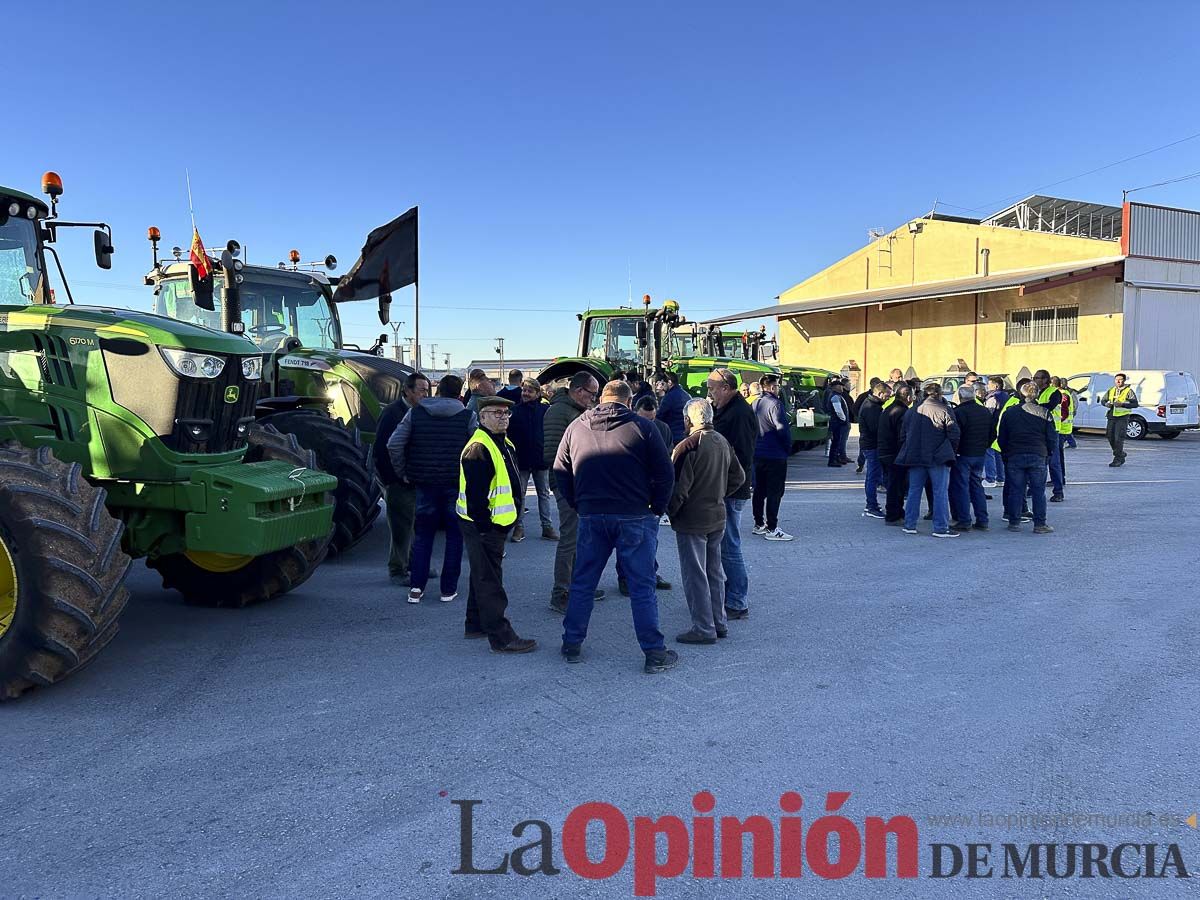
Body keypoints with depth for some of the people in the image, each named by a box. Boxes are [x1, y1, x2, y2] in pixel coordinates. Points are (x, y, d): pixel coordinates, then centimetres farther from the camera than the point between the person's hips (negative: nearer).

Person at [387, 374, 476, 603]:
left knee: (422, 535, 12)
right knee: (454, 535, 9)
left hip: (425, 483, 2)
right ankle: (448, 589, 10)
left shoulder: (415, 413, 2)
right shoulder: (467, 416, -3)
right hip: (456, 484, -1)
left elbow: (394, 444, -5)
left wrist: (403, 472, 6)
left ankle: (416, 587, 7)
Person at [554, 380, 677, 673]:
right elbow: (665, 474, -5)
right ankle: (654, 652, 8)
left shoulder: (576, 427, 6)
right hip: (635, 518, -3)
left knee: (582, 583, 14)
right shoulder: (642, 427, -5)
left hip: (591, 518, 3)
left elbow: (560, 471, 11)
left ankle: (572, 644, 22)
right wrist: (656, 509, 5)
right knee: (642, 587, 4)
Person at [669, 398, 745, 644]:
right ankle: (719, 623, 25)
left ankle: (703, 628, 5)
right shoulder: (723, 442, 5)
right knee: (715, 571, 17)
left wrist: (670, 512, -4)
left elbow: (678, 487, -18)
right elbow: (738, 477, 14)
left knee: (695, 575, 0)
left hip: (692, 521, -8)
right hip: (718, 518, 8)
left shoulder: (688, 446, -19)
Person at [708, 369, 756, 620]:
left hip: (731, 491, -10)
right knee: (724, 545, 16)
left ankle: (737, 605, 5)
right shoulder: (727, 410, 16)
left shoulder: (740, 413, -17)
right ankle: (730, 596, 27)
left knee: (729, 547, -4)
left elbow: (742, 456, -23)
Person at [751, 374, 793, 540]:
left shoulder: (756, 403, 9)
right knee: (774, 492, -3)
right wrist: (788, 447, -6)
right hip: (775, 456, -8)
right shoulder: (775, 404, -17)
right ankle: (771, 529, -2)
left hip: (757, 455, 8)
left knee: (759, 490, 15)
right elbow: (782, 428, -20)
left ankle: (759, 524, 23)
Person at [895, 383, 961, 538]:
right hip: (938, 458, -5)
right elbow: (953, 434, -9)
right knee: (940, 493, 0)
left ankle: (909, 525, 13)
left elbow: (904, 434, 11)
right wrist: (952, 452, 6)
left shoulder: (913, 411, 7)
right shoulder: (944, 410, -7)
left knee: (914, 491, 11)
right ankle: (941, 528, 1)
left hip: (915, 457, 5)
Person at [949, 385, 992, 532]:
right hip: (980, 455, 7)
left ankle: (964, 521, -1)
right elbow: (992, 435, 15)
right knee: (977, 486, 14)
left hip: (963, 455, -7)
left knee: (961, 487, 0)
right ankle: (982, 521, 15)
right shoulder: (986, 412, 8)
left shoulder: (958, 412, -16)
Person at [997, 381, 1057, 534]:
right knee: (1039, 491, 4)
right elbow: (1052, 437, 1)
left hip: (1014, 456, 1)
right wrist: (1050, 453, 16)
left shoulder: (1009, 412, 2)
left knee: (1015, 490, 6)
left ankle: (1014, 522, 9)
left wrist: (1005, 453, 19)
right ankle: (1040, 524, 5)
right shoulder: (1045, 413, -1)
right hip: (1038, 457, -1)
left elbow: (1002, 438, 6)